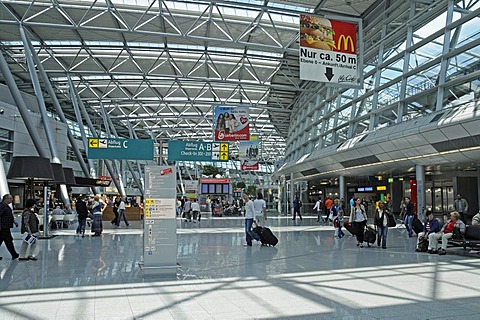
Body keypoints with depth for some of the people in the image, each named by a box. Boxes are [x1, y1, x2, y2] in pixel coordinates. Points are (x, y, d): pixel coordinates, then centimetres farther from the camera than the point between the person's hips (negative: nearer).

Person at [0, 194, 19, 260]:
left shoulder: (6, 206, 16)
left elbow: (10, 216, 25)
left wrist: (14, 221, 16)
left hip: (5, 227, 10)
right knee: (8, 240, -3)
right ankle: (14, 255, 3)